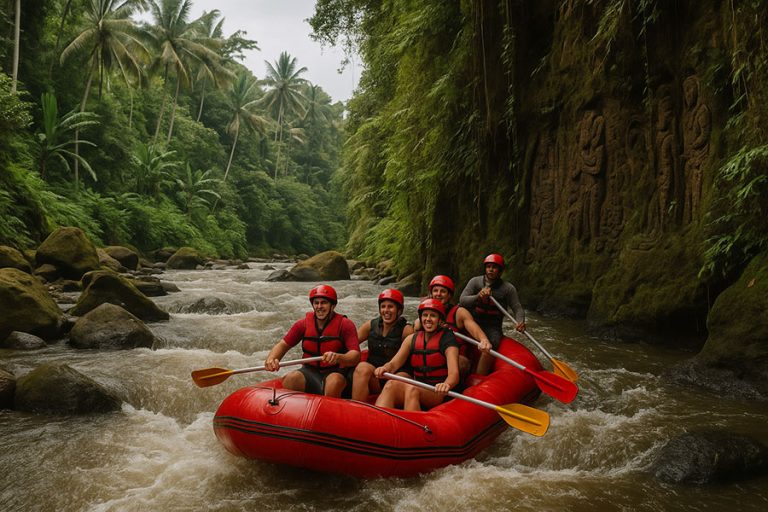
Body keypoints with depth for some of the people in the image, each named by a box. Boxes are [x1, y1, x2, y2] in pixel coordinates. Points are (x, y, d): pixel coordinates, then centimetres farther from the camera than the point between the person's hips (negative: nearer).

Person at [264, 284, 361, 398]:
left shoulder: (345, 324, -6)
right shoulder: (304, 323, 4)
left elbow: (355, 355, -16)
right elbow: (283, 344, 7)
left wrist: (338, 357, -38)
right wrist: (271, 358, -15)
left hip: (335, 372, -2)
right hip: (310, 372, 3)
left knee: (334, 382, -35)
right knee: (291, 379, -27)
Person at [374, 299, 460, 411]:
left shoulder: (447, 339, -1)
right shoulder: (412, 339, 14)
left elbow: (454, 373, -15)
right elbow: (394, 363, 4)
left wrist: (446, 384, -40)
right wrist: (385, 368, -22)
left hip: (439, 393, -4)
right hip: (417, 387, 4)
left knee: (412, 389, -35)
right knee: (391, 385, -27)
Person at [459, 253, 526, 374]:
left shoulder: (508, 288, 1)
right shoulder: (475, 281, 2)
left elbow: (518, 309, 0)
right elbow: (462, 300, -8)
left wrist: (520, 322, -23)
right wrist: (477, 296, -27)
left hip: (493, 327, -2)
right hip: (474, 323, 2)